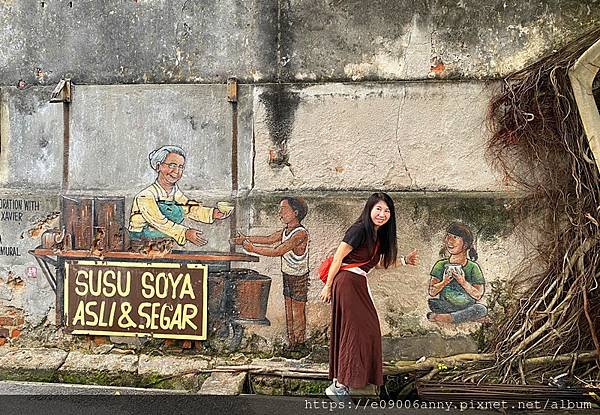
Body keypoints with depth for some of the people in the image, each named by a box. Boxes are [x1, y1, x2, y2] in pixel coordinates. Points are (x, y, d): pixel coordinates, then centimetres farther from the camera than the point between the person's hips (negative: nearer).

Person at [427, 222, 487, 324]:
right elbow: (432, 292, -4)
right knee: (432, 302, -27)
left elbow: (478, 295, -9)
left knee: (482, 309, -31)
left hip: (467, 307, 0)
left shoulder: (472, 267, -2)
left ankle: (442, 317, -29)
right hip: (446, 306, 0)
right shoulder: (441, 265, 2)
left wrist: (463, 282, -23)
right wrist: (444, 283, -21)